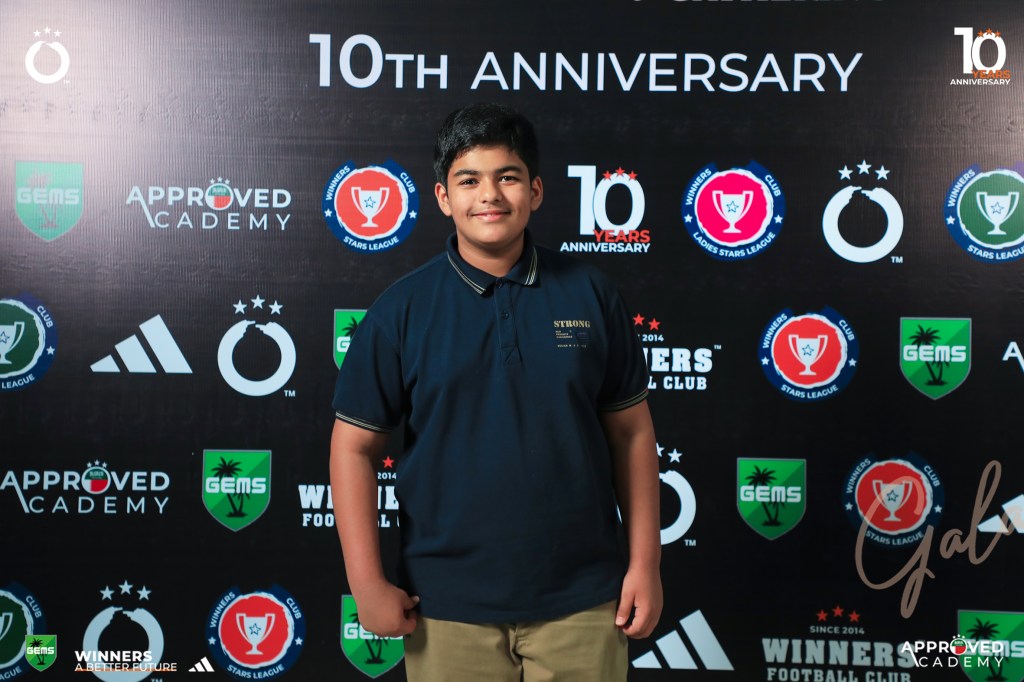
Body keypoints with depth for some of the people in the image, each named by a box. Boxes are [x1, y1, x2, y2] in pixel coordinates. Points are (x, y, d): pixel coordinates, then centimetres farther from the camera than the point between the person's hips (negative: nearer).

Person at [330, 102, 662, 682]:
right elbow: (354, 447, -1)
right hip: (449, 606, 0)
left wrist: (645, 562, 1)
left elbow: (631, 432, 4)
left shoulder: (590, 295, 1)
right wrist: (368, 583, -6)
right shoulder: (402, 309, -2)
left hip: (581, 600, 1)